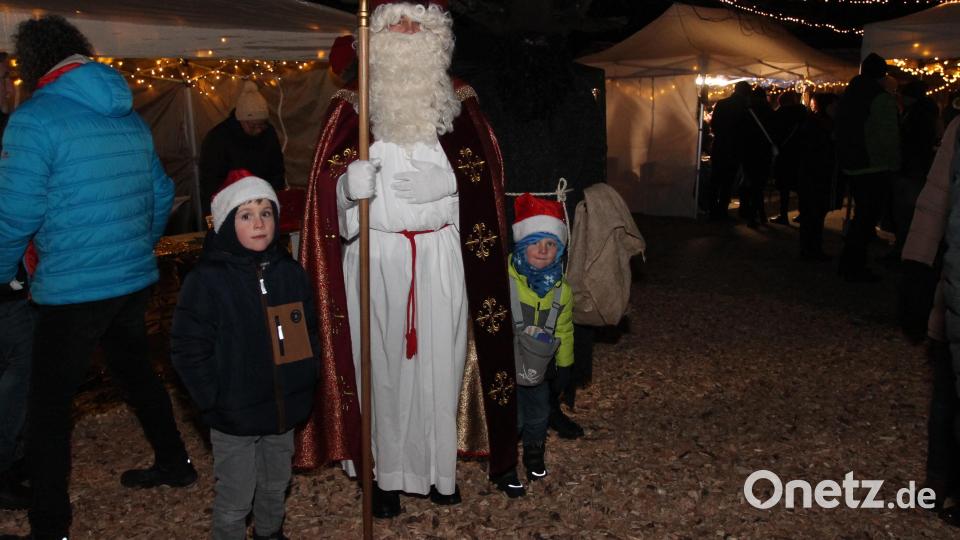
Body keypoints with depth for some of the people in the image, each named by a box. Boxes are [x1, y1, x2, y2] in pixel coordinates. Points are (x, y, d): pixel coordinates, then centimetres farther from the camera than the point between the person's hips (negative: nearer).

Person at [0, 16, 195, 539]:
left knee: (49, 404, 4)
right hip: (135, 279, 7)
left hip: (71, 290, -7)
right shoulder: (129, 117, 8)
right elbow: (161, 195, 13)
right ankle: (173, 462, 40)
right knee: (135, 369, 25)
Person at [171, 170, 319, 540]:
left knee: (276, 485, 23)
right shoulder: (208, 278, -14)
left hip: (285, 409, 5)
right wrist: (214, 400, -14)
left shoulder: (289, 271, 1)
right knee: (234, 501, 7)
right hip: (233, 416, -5)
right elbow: (187, 349, -12)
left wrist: (305, 383, 4)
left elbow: (309, 332, 11)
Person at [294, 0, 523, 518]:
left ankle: (439, 468, 20)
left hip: (440, 257, 1)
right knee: (383, 362, 3)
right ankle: (386, 474, 16)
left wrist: (433, 182, -12)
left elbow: (484, 172, 6)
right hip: (376, 257, -1)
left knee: (438, 360, 5)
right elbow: (326, 178, 0)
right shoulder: (353, 105, 3)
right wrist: (352, 180, -23)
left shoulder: (459, 100, 7)